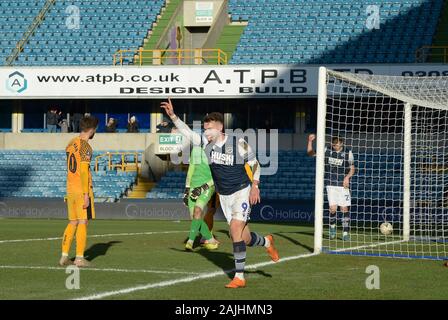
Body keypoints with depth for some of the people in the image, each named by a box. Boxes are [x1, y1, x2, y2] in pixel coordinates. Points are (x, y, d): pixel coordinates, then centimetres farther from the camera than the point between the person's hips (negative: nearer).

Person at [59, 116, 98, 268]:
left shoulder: (71, 143, 13)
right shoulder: (85, 146, -13)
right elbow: (83, 171, -18)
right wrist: (86, 195, -18)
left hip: (70, 189, 8)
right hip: (82, 190, -8)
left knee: (72, 223, 13)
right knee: (83, 223, -3)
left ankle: (64, 256, 11)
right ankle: (80, 258, -3)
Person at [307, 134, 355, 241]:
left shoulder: (348, 153, 0)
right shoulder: (327, 151, 2)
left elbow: (352, 169, 8)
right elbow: (310, 153, 7)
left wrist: (347, 177, -11)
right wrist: (310, 141, -8)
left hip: (343, 185, 0)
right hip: (331, 184, 0)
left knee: (344, 208, -4)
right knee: (333, 209, -8)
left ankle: (345, 233, 4)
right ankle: (332, 226, 21)